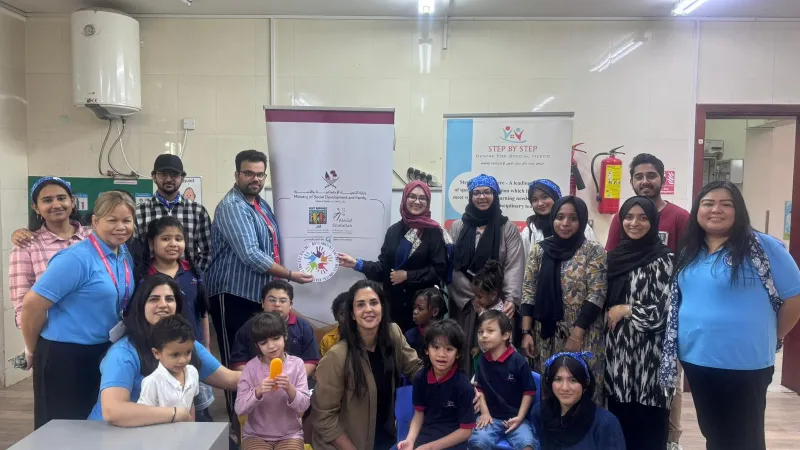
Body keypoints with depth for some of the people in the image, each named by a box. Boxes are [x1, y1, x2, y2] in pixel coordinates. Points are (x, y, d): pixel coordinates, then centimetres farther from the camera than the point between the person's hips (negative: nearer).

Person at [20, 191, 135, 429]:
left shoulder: (125, 255, 2)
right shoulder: (77, 258, -21)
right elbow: (32, 304, -21)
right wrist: (32, 351, -8)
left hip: (104, 353, 7)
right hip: (64, 355, -7)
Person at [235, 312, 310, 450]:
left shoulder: (296, 364, -5)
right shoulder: (251, 367, -6)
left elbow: (303, 406, -7)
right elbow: (240, 409, -9)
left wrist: (289, 388, -25)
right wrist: (258, 391, -26)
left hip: (290, 434, 1)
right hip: (255, 435, 0)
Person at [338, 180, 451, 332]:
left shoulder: (434, 232, -3)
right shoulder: (394, 230, 8)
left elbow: (440, 270, -8)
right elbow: (384, 266, 9)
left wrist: (407, 276, -11)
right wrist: (357, 264, -2)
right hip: (394, 302, 3)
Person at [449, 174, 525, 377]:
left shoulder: (508, 228, 4)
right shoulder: (457, 227, 9)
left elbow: (514, 267, -5)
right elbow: (451, 267, 1)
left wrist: (512, 298, -21)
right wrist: (475, 296, -10)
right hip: (463, 301, 2)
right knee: (464, 351, 2)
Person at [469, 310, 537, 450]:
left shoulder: (518, 360, -9)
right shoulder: (482, 361, 3)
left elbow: (529, 391, -3)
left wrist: (520, 417, -9)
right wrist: (484, 412, 0)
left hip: (515, 417, -2)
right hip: (491, 416, 2)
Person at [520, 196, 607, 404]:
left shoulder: (594, 252, -4)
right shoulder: (540, 250, 5)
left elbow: (596, 296, -9)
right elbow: (528, 293, 4)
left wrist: (576, 336, -14)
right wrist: (526, 332, -2)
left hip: (583, 336, -3)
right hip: (546, 336, 3)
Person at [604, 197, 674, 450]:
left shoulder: (664, 259, -7)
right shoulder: (616, 255, 11)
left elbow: (664, 312, -14)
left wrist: (625, 310, -10)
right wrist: (611, 316, 6)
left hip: (648, 356, -5)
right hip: (617, 353, 6)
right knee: (619, 426, 13)